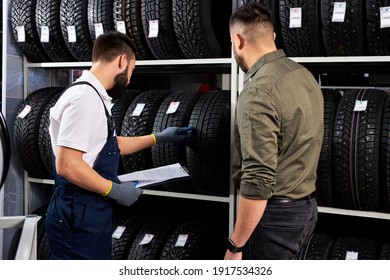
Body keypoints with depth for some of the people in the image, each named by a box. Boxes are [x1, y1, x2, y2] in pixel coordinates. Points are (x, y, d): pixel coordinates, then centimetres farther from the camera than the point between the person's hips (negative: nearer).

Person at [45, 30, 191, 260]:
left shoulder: (94, 97, 13)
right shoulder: (85, 97, -19)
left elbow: (110, 146, 26)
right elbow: (66, 165, -25)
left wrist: (158, 138, 30)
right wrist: (114, 190, -16)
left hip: (91, 216, 10)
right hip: (80, 221, -10)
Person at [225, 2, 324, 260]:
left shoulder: (258, 93, -22)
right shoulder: (304, 76, 6)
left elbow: (258, 181, -26)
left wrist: (235, 246, -20)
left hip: (275, 214, -9)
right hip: (306, 206, 9)